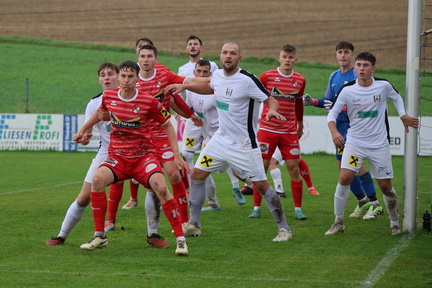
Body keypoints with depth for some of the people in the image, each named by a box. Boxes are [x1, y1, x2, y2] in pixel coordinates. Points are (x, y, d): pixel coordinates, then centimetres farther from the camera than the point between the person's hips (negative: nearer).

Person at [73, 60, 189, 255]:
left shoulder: (149, 101, -10)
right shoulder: (109, 97, -1)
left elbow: (167, 125, 3)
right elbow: (100, 112, 24)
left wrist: (176, 155, -3)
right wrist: (83, 130, 31)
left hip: (144, 155, -2)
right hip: (117, 156, 2)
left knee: (161, 187, -26)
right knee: (98, 180, -26)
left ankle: (180, 239, -13)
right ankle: (99, 236, -11)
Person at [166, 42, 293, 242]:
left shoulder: (248, 80, -18)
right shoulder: (217, 75, 3)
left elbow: (271, 100, -14)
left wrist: (272, 110, -36)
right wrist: (185, 86, 20)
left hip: (244, 143, -7)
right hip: (221, 139, 7)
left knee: (261, 185, -7)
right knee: (197, 174, 4)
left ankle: (284, 229, 5)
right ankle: (193, 225, 16)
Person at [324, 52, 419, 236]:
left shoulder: (383, 86, -6)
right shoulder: (347, 90, -9)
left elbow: (396, 97, 16)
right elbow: (332, 112, -4)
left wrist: (403, 116, 3)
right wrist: (334, 131, -22)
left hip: (379, 144, 1)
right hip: (354, 143, -1)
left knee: (385, 187, 2)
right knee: (344, 178, -17)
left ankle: (394, 222, 27)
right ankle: (338, 222, -3)